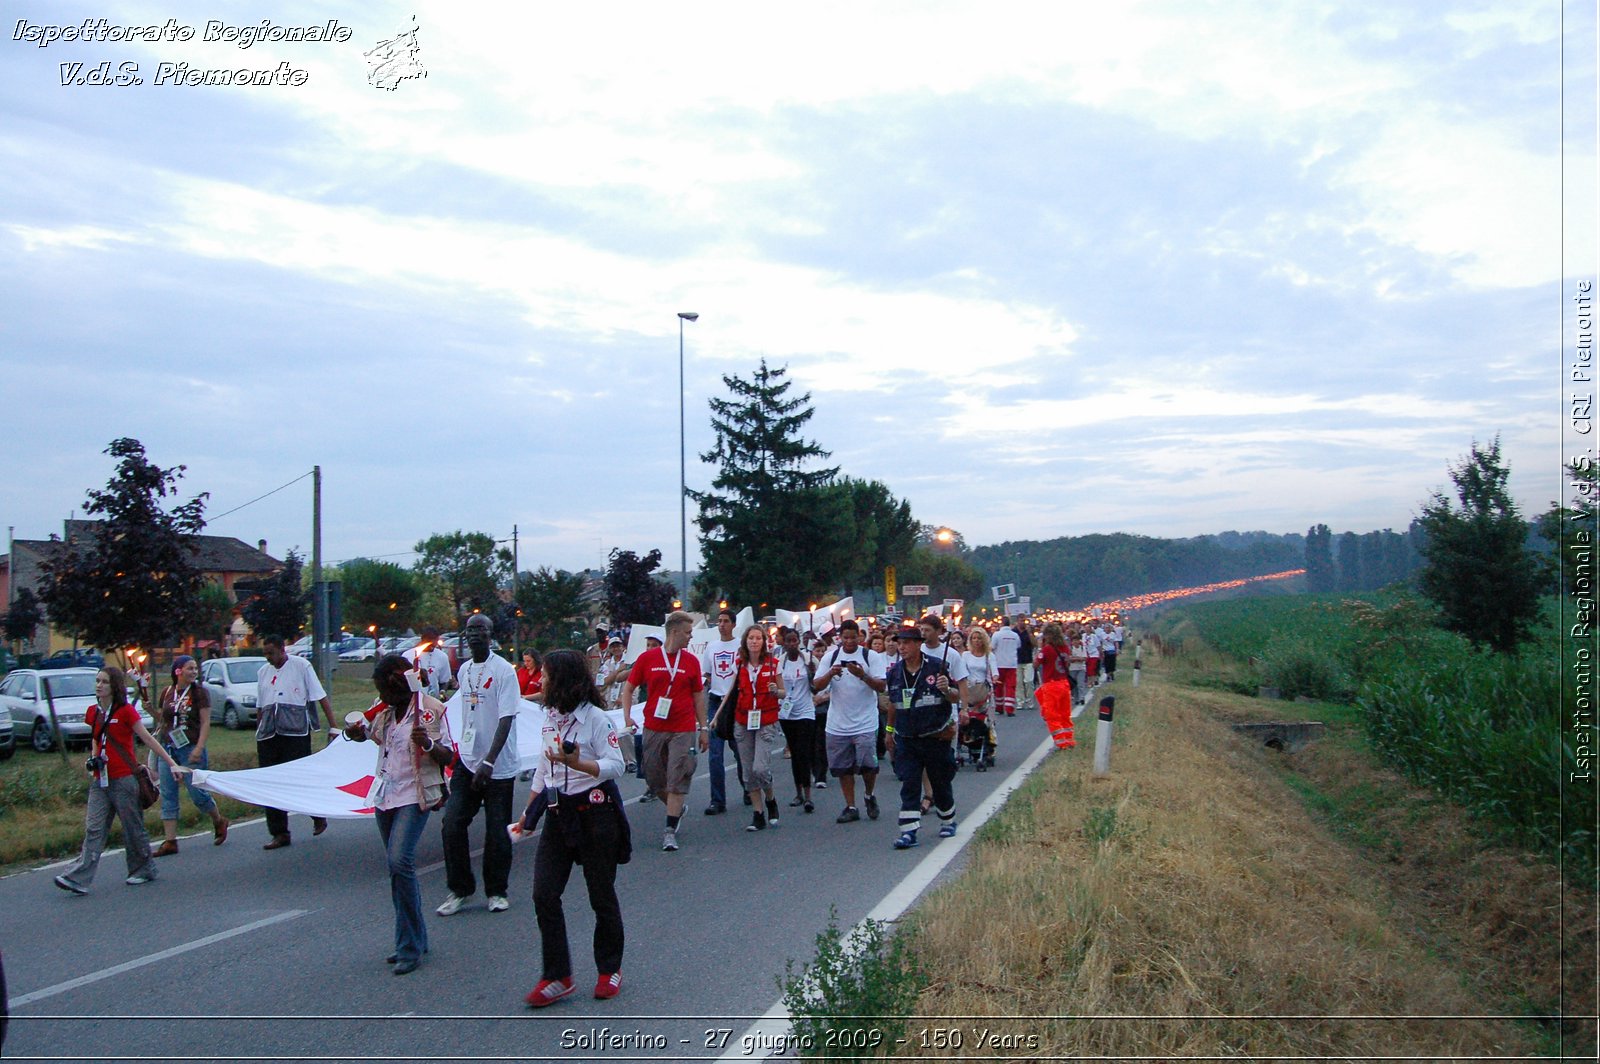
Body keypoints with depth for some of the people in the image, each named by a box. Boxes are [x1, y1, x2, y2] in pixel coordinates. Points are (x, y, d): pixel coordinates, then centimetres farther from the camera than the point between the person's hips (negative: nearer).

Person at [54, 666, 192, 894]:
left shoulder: (126, 711, -7)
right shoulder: (93, 712, 9)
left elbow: (148, 739, -6)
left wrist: (172, 764, -8)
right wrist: (93, 758, 3)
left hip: (124, 779, -5)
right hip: (100, 780, 5)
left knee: (133, 828, 5)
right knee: (93, 829, -1)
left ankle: (143, 869, 20)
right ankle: (78, 879, -6)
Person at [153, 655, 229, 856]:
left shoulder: (199, 692, -3)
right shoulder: (167, 693, 8)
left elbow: (205, 723, -8)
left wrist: (199, 748, -17)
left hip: (190, 748, -4)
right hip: (168, 748, 4)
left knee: (197, 792, -4)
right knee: (167, 796, 1)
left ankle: (219, 822, 22)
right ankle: (170, 841, 4)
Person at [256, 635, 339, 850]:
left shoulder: (301, 665, 0)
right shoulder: (263, 672, 15)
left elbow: (320, 697, -2)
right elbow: (260, 707, 21)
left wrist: (333, 726, -6)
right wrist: (258, 733, 18)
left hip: (295, 731, -5)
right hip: (268, 734, 5)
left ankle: (318, 816, 21)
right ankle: (279, 833, 9)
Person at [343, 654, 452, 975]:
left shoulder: (431, 710, -11)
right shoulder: (383, 707, 6)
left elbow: (448, 757, -8)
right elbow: (361, 732, 22)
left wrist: (428, 744, -29)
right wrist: (353, 729, -2)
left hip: (415, 795, -7)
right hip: (385, 793, 7)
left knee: (399, 861, -21)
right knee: (397, 866, 12)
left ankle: (410, 946, -12)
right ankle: (413, 940, 24)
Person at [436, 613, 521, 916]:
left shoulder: (503, 670, -12)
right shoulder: (463, 670, 10)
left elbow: (506, 719, -18)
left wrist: (489, 761, -26)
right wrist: (462, 750, 18)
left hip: (498, 766, -6)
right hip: (467, 761, 6)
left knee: (497, 833, 3)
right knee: (452, 826, -2)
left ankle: (497, 891, 19)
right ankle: (459, 890, 12)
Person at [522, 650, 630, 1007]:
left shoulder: (595, 718, -12)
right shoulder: (549, 718, 9)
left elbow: (616, 765, -16)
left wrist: (577, 763, -30)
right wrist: (529, 812, 19)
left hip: (595, 813, -6)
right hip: (558, 814, 7)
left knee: (602, 895, 6)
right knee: (544, 895, -3)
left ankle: (610, 970, 23)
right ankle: (557, 977, 6)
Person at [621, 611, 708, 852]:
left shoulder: (691, 661, 4)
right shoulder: (647, 658, 0)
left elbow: (698, 696, 10)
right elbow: (629, 687, 6)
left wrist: (703, 728, 9)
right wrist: (627, 716, -7)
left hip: (683, 730, -1)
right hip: (653, 729, 1)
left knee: (677, 780, -6)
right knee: (654, 779, 9)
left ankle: (670, 830, -2)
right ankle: (677, 809, 35)